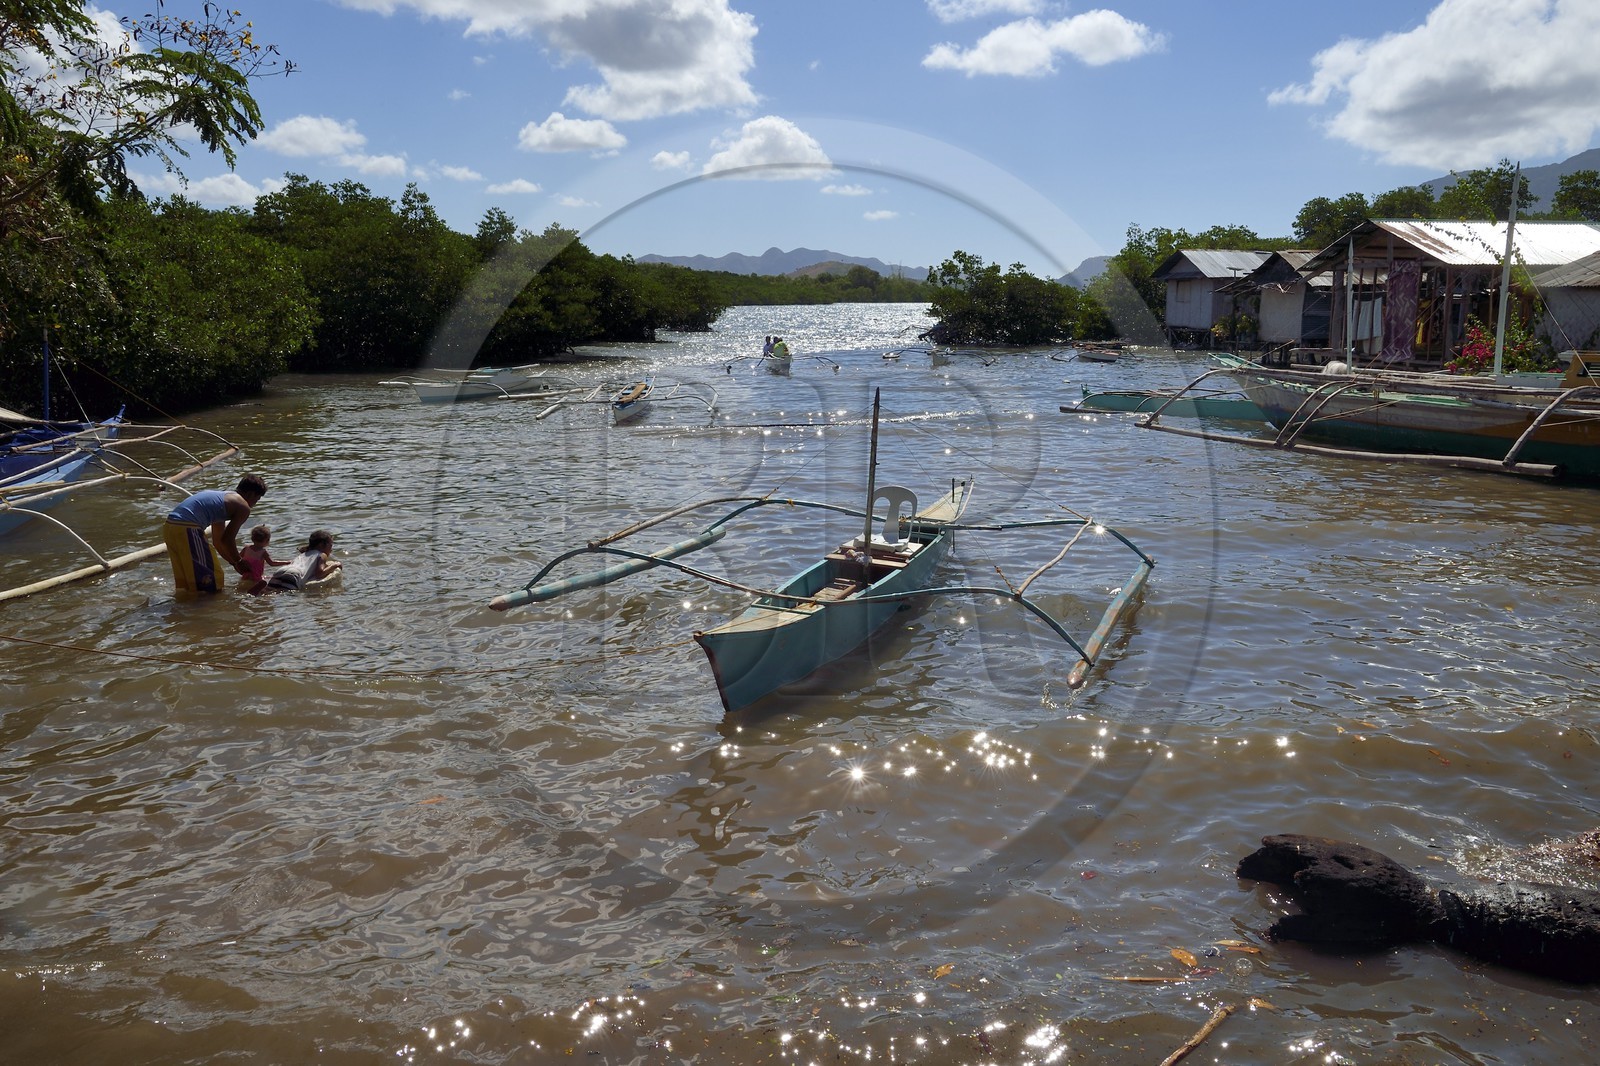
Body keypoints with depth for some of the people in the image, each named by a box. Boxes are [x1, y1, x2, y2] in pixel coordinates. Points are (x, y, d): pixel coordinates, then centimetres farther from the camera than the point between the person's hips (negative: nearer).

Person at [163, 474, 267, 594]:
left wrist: (234, 562, 36)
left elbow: (217, 540, 34)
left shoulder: (222, 495, 30)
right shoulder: (243, 507, 1)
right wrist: (239, 562, 11)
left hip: (169, 527, 10)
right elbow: (227, 539, -5)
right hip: (187, 529, -10)